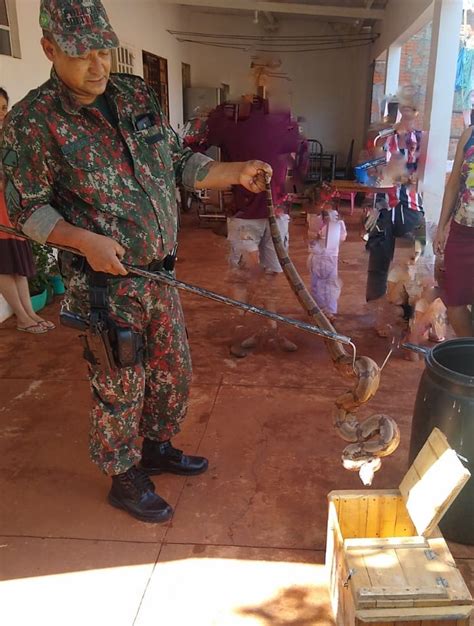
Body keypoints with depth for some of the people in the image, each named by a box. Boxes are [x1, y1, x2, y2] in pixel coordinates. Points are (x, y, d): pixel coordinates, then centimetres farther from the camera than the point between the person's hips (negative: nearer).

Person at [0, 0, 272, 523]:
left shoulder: (137, 95, 5)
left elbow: (178, 163, 11)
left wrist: (235, 173, -2)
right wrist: (85, 240, -23)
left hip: (159, 274, 6)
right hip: (104, 286, -6)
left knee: (173, 373, 18)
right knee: (120, 389, 8)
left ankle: (156, 449, 44)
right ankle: (124, 482, 33)